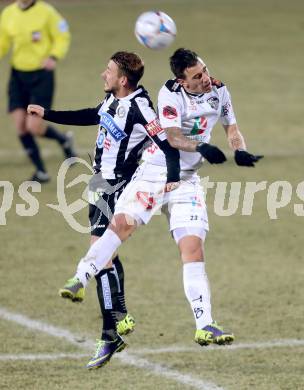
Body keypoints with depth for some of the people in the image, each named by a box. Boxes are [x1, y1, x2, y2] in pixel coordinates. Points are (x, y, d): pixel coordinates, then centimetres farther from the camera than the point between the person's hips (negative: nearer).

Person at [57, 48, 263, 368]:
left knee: (192, 246, -9)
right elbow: (172, 137, -23)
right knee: (122, 223, -25)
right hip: (154, 171, -3)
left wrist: (240, 152, -2)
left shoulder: (219, 92, 2)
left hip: (186, 181, 3)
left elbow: (231, 127, 18)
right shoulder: (170, 94, -13)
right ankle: (80, 280, -18)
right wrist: (201, 147, -41)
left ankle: (204, 325, -11)